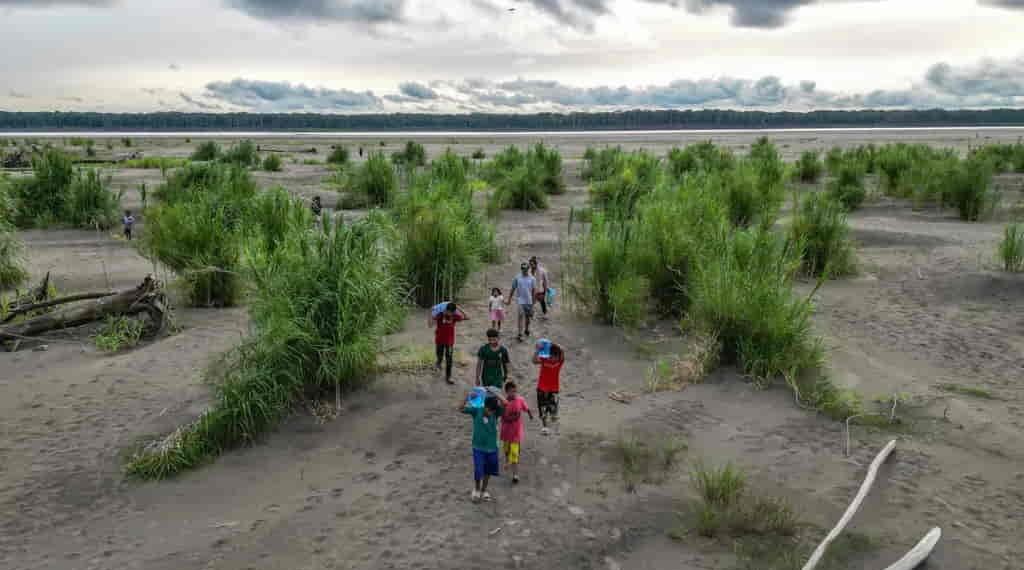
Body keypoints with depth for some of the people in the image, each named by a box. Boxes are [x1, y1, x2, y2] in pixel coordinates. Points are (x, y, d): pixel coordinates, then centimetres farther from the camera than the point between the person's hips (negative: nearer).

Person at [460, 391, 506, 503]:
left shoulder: (496, 413, -10)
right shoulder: (476, 410, -13)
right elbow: (461, 408, -20)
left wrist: (497, 396, -34)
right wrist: (468, 396, -33)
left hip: (492, 448, 2)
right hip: (478, 448, -2)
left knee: (488, 472, 16)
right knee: (478, 472, -2)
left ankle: (484, 491, 38)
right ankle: (476, 490, 26)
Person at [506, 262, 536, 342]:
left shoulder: (532, 279, 1)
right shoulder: (517, 278, -2)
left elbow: (534, 290, 5)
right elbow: (513, 289, 4)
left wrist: (533, 301, 2)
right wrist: (509, 299, 6)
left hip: (529, 301, 2)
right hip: (520, 300, -2)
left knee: (528, 316, 14)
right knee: (520, 316, -12)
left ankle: (527, 330, 38)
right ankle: (519, 334, -12)